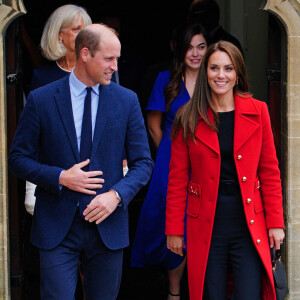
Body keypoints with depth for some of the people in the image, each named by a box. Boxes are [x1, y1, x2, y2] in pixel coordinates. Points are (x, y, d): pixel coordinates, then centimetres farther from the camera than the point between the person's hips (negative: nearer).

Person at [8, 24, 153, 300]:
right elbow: (18, 158, 2)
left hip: (108, 224, 2)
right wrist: (60, 178, -14)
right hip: (57, 227, -2)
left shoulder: (126, 100, 3)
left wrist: (116, 195, -13)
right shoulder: (41, 100, -2)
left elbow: (143, 162, 4)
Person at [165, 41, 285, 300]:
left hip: (249, 225, 0)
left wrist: (275, 222, 1)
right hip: (205, 227, 0)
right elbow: (177, 179, 4)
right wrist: (174, 229, 2)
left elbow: (270, 171, 5)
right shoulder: (190, 119, 1)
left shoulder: (257, 111, 4)